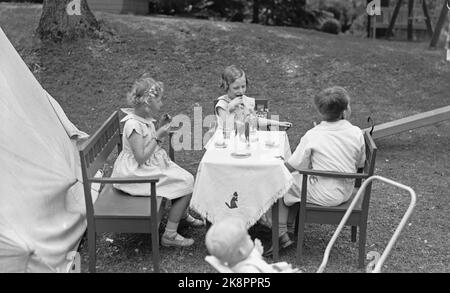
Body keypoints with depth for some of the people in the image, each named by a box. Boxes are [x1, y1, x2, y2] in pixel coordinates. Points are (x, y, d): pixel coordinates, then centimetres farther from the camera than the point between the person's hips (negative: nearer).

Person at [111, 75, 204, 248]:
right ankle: (170, 235, -5)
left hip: (152, 166, 10)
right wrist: (158, 136, -21)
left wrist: (159, 127, 3)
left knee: (187, 179, 7)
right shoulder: (133, 125, -24)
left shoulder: (145, 119, 5)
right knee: (186, 184, -12)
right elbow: (141, 157, -26)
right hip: (138, 174, -10)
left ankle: (183, 214, 33)